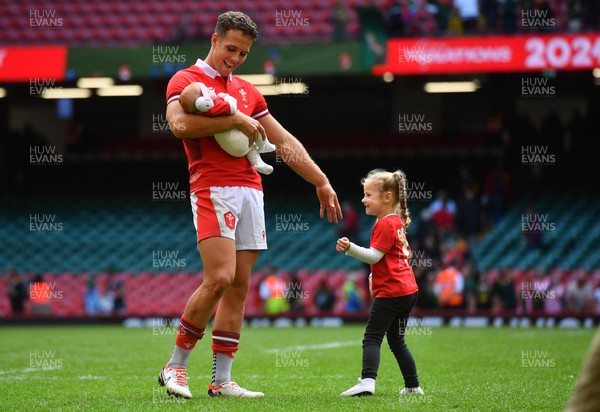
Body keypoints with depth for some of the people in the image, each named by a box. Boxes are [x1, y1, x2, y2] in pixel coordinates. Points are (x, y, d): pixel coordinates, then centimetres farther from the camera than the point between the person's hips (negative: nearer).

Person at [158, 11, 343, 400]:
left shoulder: (247, 90, 22)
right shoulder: (186, 80, 2)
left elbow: (285, 142, 24)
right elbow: (180, 124, -18)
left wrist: (322, 182, 21)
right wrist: (236, 120, -15)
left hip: (250, 189, 6)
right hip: (212, 188, -6)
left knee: (239, 287, 2)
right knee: (220, 279, -19)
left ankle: (222, 380, 3)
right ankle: (175, 366, -6)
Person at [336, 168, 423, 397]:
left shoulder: (384, 224, -11)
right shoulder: (397, 222, 19)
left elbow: (374, 256, -20)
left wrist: (349, 248, -32)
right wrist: (375, 276, 28)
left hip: (390, 292, -10)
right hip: (408, 290, 10)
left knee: (372, 338, -13)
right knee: (396, 340, 17)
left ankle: (367, 381, -27)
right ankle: (413, 386, 19)